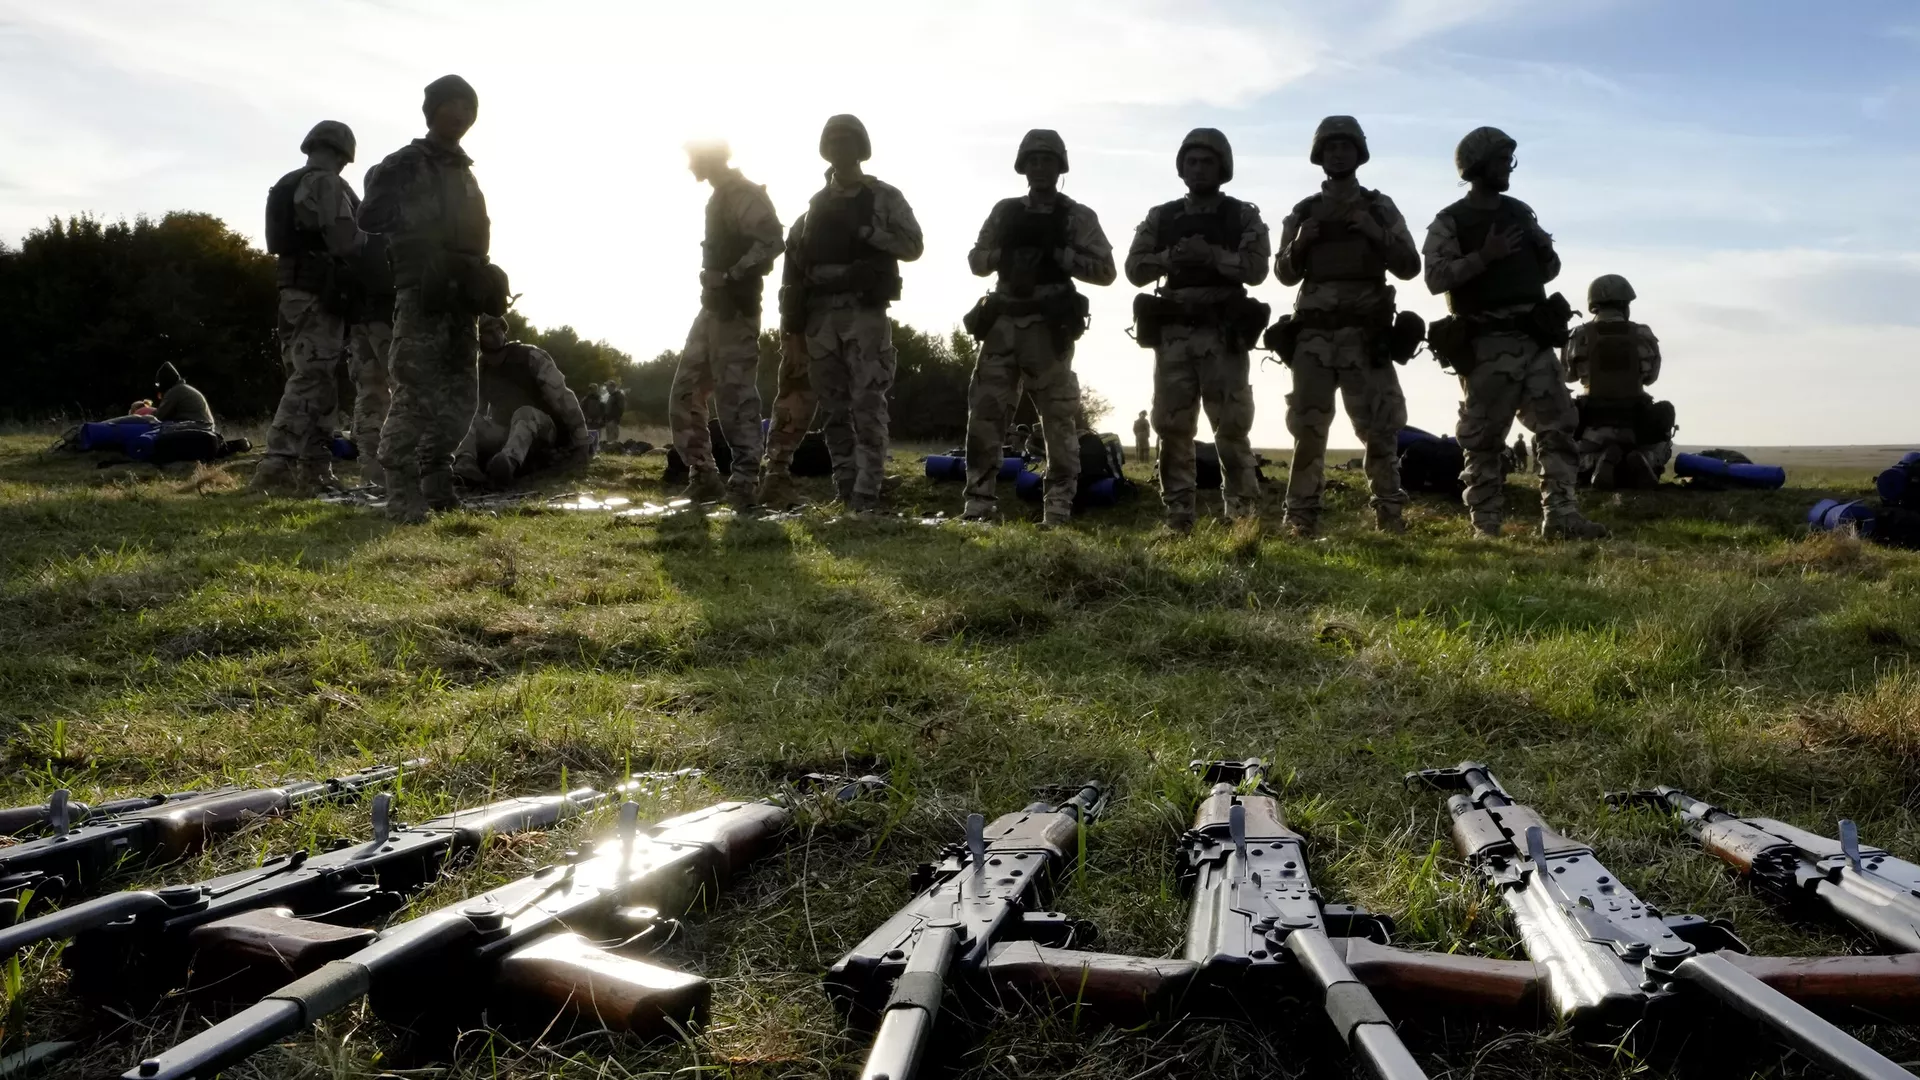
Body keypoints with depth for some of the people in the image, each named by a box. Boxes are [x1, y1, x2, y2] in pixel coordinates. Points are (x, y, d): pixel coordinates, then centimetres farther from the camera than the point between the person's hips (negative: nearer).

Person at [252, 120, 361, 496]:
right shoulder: (327, 184, -8)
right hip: (319, 295, -9)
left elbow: (289, 242, 20)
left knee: (308, 380, 11)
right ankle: (275, 467, -17)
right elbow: (345, 242, -18)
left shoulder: (286, 187, 21)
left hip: (292, 291, 9)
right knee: (310, 382, -11)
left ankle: (314, 468, 12)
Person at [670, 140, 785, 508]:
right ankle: (704, 477, 15)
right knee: (684, 395, 9)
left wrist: (733, 276, -21)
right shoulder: (721, 197, 20)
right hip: (713, 309, 10)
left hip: (733, 311, -10)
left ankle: (744, 482, -2)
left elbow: (773, 241, -24)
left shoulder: (742, 194, -11)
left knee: (735, 398, -7)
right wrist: (717, 281, 12)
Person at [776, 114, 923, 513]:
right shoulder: (817, 203, 19)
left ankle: (867, 492, -13)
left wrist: (864, 231, -13)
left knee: (867, 405, -11)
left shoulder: (885, 197, 7)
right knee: (834, 407, 4)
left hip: (865, 313, -5)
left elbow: (912, 246, -1)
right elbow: (798, 256, 18)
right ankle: (846, 489, 8)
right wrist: (792, 310, 4)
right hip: (821, 315, 5)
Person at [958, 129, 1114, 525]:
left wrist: (1057, 253, -12)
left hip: (1049, 326, -3)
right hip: (1003, 322, 3)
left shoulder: (1078, 217, 5)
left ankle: (1058, 508, 1)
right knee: (984, 411, -2)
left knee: (1057, 418, -2)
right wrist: (1003, 254, -7)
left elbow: (1105, 270, -2)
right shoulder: (1004, 211, 15)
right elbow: (976, 260, 14)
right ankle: (978, 502, 3)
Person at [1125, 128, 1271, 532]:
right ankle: (1177, 516, 6)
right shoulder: (1160, 217, 13)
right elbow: (1135, 268, 5)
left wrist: (1211, 254, -17)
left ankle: (1243, 515, 0)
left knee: (1232, 428, -4)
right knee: (1172, 428, 1)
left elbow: (1256, 269, -5)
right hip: (1173, 334, 3)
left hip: (1223, 334, -2)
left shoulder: (1244, 216, 7)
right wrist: (1172, 256, -12)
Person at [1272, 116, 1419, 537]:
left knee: (1379, 427, -4)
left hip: (1365, 333, -1)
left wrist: (1378, 235, -10)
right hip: (1314, 334, 1)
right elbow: (1285, 274, 12)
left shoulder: (1380, 208, 10)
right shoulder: (1303, 212, 13)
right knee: (1307, 428, -4)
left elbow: (1410, 267, 5)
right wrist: (1299, 244, -8)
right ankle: (1301, 517, -1)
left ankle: (1389, 513, 2)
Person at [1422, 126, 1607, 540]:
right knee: (1484, 440, -1)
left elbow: (1547, 271, 23)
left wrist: (1546, 251, 1)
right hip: (1486, 346, -5)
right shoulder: (1449, 223, -1)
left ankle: (1560, 515, 0)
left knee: (1557, 425, -1)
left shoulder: (1520, 212, 17)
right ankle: (1485, 524, 6)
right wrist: (1485, 256, -19)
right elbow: (1435, 278, -14)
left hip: (1534, 339, 6)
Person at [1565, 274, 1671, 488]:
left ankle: (1598, 461, -13)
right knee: (1659, 446, 31)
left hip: (1595, 426, -1)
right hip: (1636, 426, 1)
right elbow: (1650, 377, 16)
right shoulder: (1644, 335, -1)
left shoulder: (1581, 336, -4)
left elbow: (1569, 375, 14)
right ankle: (1645, 459, -7)